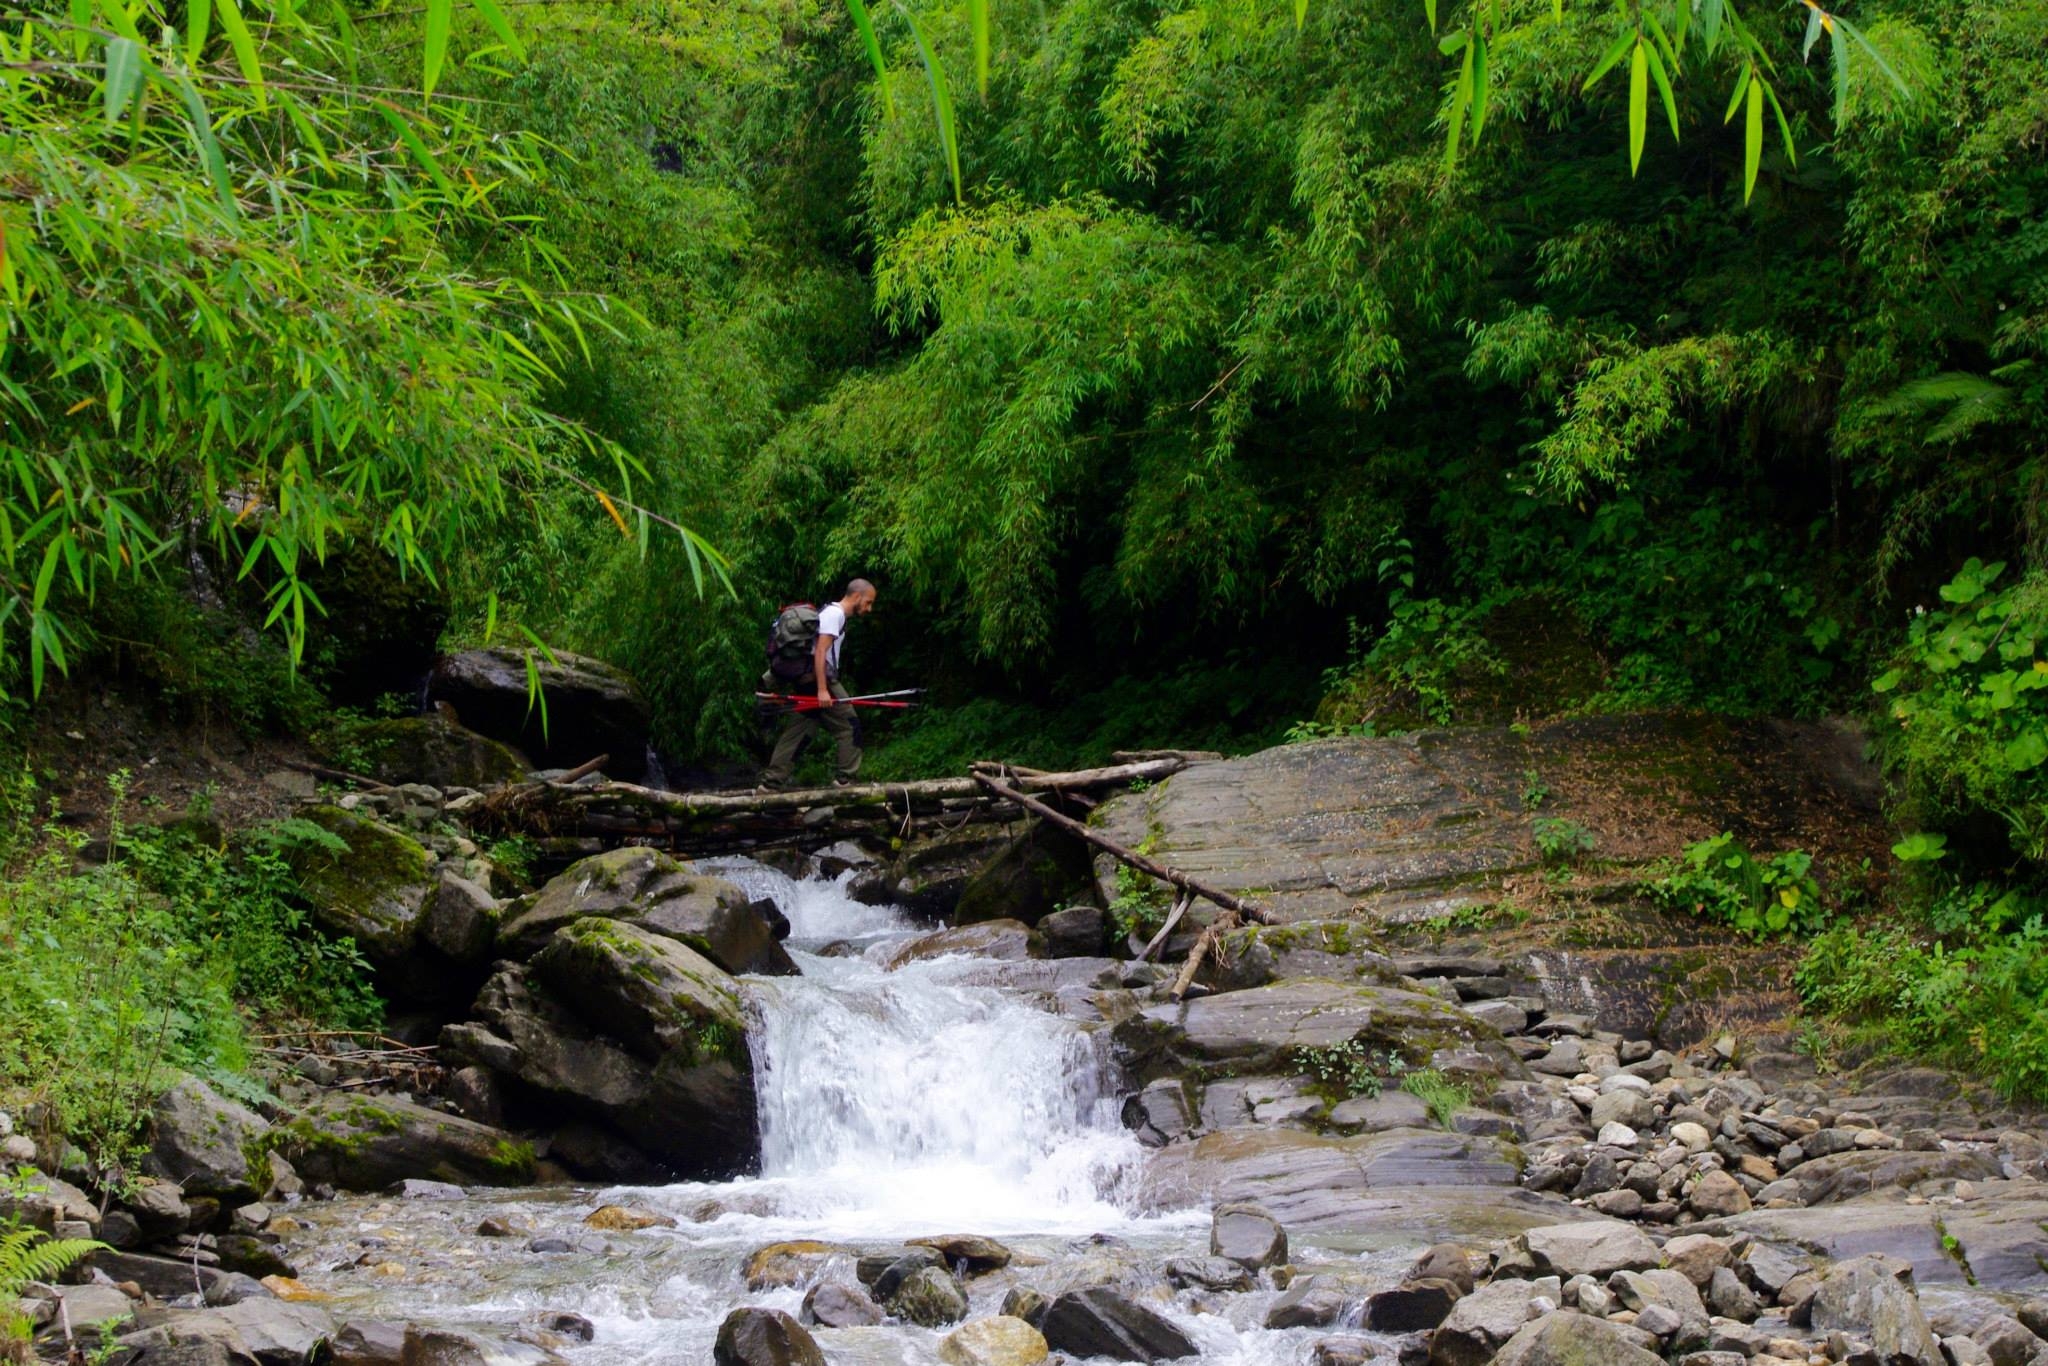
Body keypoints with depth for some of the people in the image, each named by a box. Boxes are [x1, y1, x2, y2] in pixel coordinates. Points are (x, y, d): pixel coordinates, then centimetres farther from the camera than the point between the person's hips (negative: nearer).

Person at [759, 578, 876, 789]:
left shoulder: (834, 613, 21)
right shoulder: (835, 613, -10)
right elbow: (820, 651, -19)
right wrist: (822, 689, -24)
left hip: (807, 683, 9)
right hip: (821, 679, -9)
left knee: (797, 731, 7)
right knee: (848, 726, -2)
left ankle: (772, 780, 5)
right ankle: (845, 777, 0)